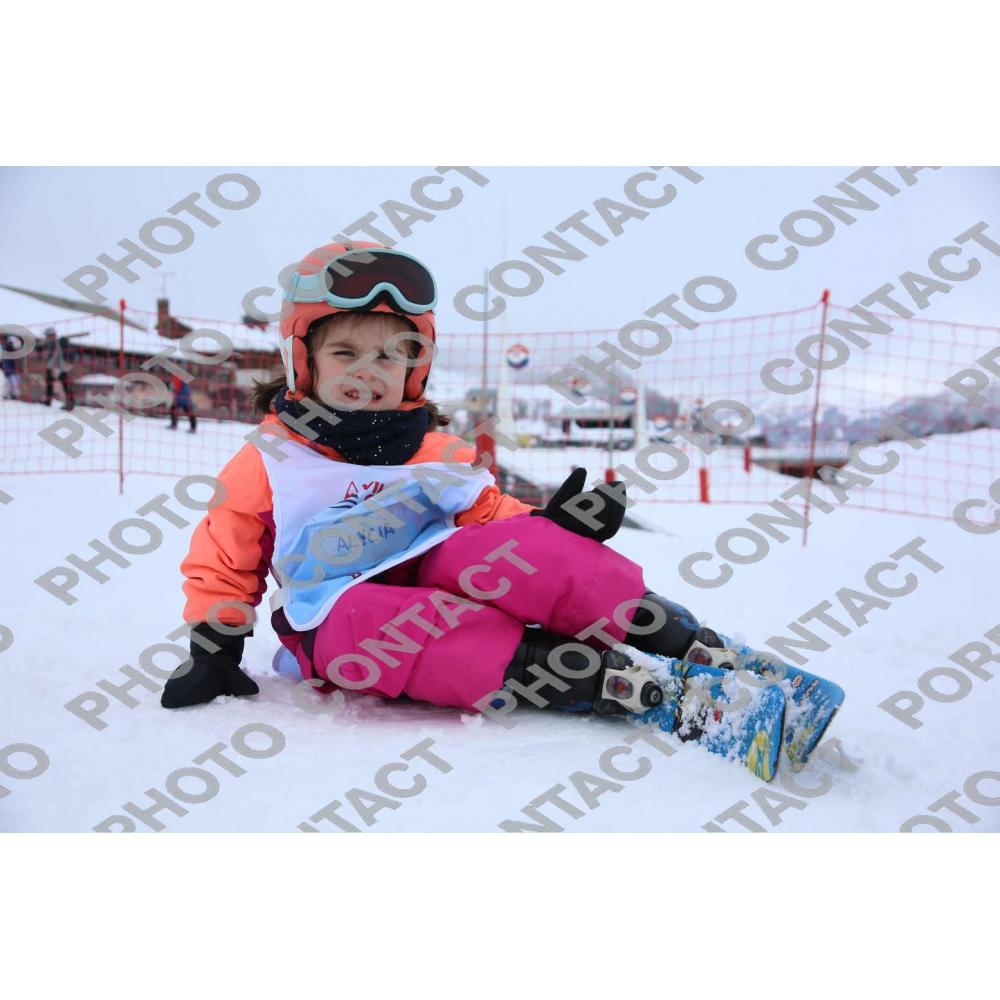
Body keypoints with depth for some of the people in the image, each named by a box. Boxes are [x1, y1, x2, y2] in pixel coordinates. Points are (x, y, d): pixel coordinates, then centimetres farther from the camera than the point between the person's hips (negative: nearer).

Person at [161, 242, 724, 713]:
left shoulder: (438, 454, 8)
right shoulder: (268, 462, 2)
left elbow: (489, 512, 10)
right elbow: (222, 563, 8)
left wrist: (551, 525, -10)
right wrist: (213, 653, 2)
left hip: (430, 575, 3)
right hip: (336, 613, -2)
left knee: (491, 547, -28)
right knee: (366, 619, -38)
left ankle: (662, 629, -29)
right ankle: (567, 674, -45)